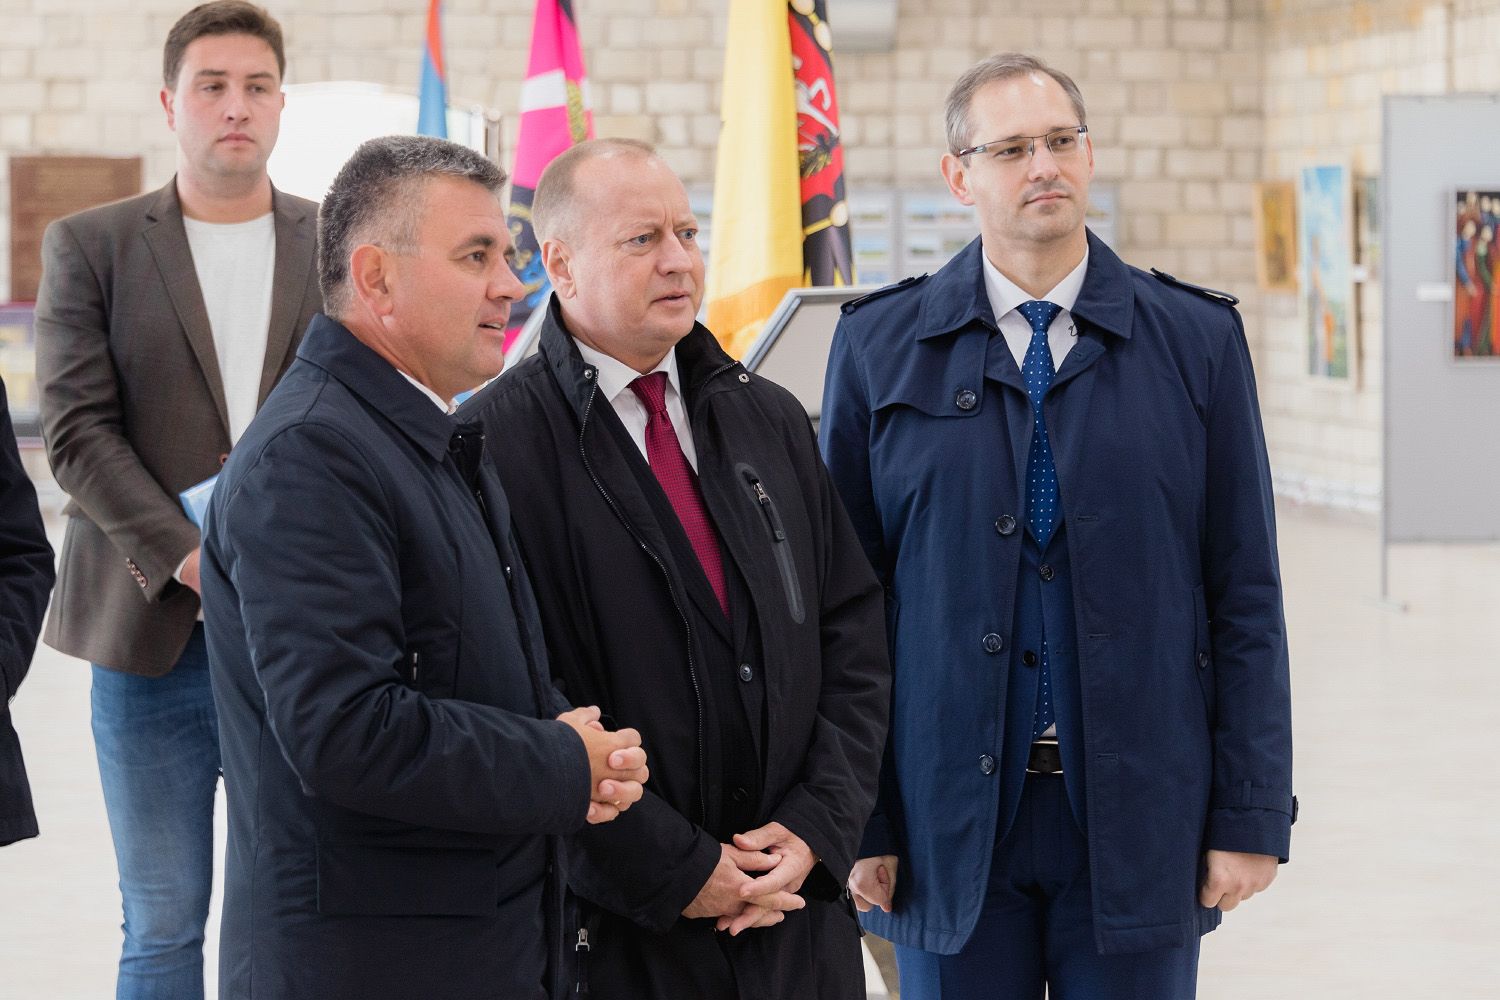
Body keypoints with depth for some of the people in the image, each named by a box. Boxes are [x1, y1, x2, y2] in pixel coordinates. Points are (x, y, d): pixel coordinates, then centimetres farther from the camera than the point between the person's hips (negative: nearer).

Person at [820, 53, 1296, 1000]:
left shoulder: (1197, 338, 3)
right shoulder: (880, 346, 3)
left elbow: (1245, 593, 2)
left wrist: (1253, 814, -2)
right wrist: (851, 817, -2)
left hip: (1139, 823, 0)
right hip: (949, 821, 0)